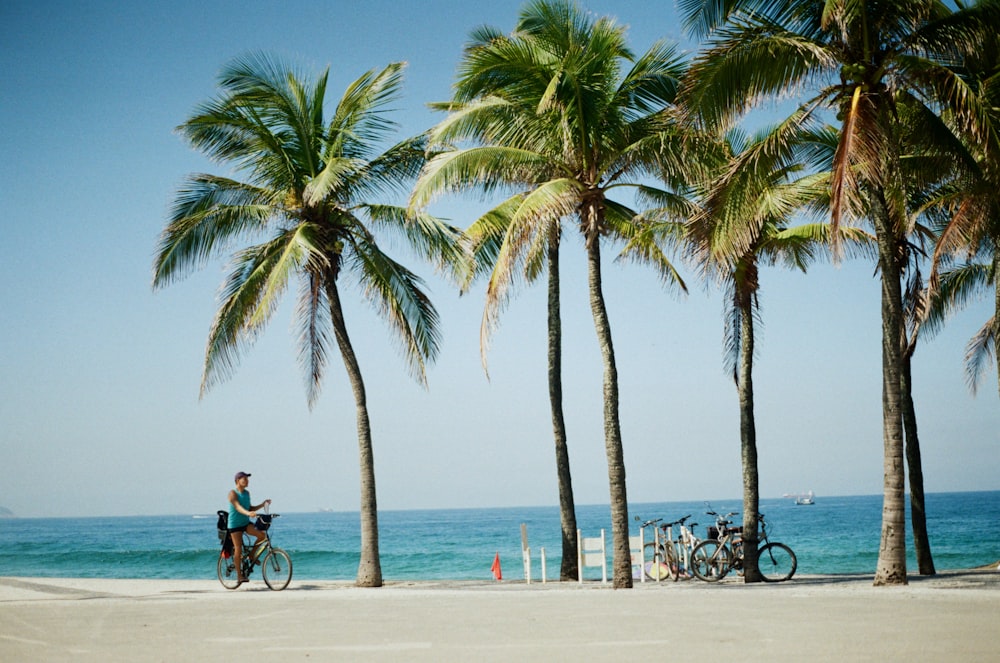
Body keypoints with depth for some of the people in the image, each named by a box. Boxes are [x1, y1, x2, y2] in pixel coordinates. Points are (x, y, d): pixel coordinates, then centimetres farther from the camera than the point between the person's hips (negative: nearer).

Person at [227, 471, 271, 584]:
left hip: (246, 523, 6)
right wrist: (248, 513, -45)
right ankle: (240, 576, 0)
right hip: (235, 524, -6)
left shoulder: (247, 493, 10)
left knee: (262, 535, -17)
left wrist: (262, 505, 3)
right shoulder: (233, 493, -12)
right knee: (238, 549, -9)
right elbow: (238, 507, -28)